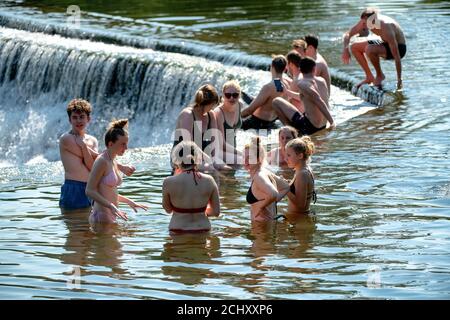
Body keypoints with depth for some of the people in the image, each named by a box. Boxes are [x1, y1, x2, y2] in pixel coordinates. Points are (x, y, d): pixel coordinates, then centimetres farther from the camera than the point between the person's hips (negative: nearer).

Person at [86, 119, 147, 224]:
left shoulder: (114, 163, 14)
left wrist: (129, 202, 22)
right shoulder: (102, 161, -13)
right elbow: (89, 191, -19)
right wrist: (111, 206, -25)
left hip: (110, 216, 9)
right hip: (101, 216, -9)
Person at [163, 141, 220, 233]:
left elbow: (168, 209, 7)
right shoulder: (209, 181, -2)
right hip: (202, 228, 2)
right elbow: (216, 212, 6)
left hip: (178, 231, -2)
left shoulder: (169, 183, -9)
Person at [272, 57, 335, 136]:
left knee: (276, 102, 0)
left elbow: (319, 101, -27)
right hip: (322, 127, 7)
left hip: (308, 127, -7)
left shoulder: (301, 84, -17)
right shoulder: (322, 81, 3)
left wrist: (331, 121, -27)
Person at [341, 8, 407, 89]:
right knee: (354, 47, 2)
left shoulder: (386, 28, -35)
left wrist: (399, 80, -31)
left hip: (399, 48, -8)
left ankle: (380, 75, -8)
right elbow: (347, 34, -1)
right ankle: (370, 77, 8)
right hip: (385, 43, 8)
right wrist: (346, 49, -21)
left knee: (369, 49, -33)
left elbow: (397, 57, -33)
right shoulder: (364, 22, -14)